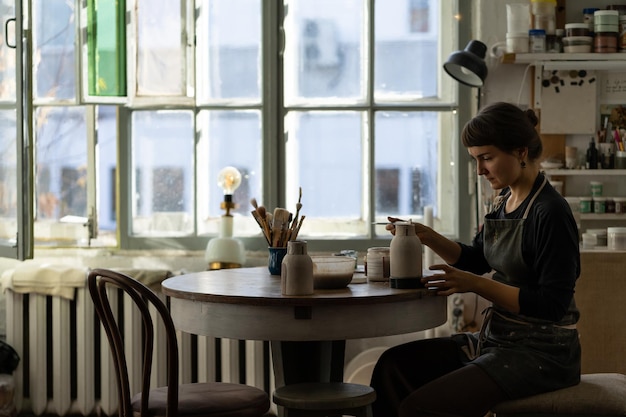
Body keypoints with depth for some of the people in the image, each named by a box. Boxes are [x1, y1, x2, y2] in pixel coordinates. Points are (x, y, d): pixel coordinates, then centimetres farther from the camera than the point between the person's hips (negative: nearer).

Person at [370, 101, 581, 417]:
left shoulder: (551, 213, -18)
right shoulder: (505, 200, 7)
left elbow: (552, 305, -20)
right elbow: (476, 259, 20)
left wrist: (475, 284, -22)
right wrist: (427, 237, 4)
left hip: (542, 355, -9)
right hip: (498, 339, 9)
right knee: (394, 364, 0)